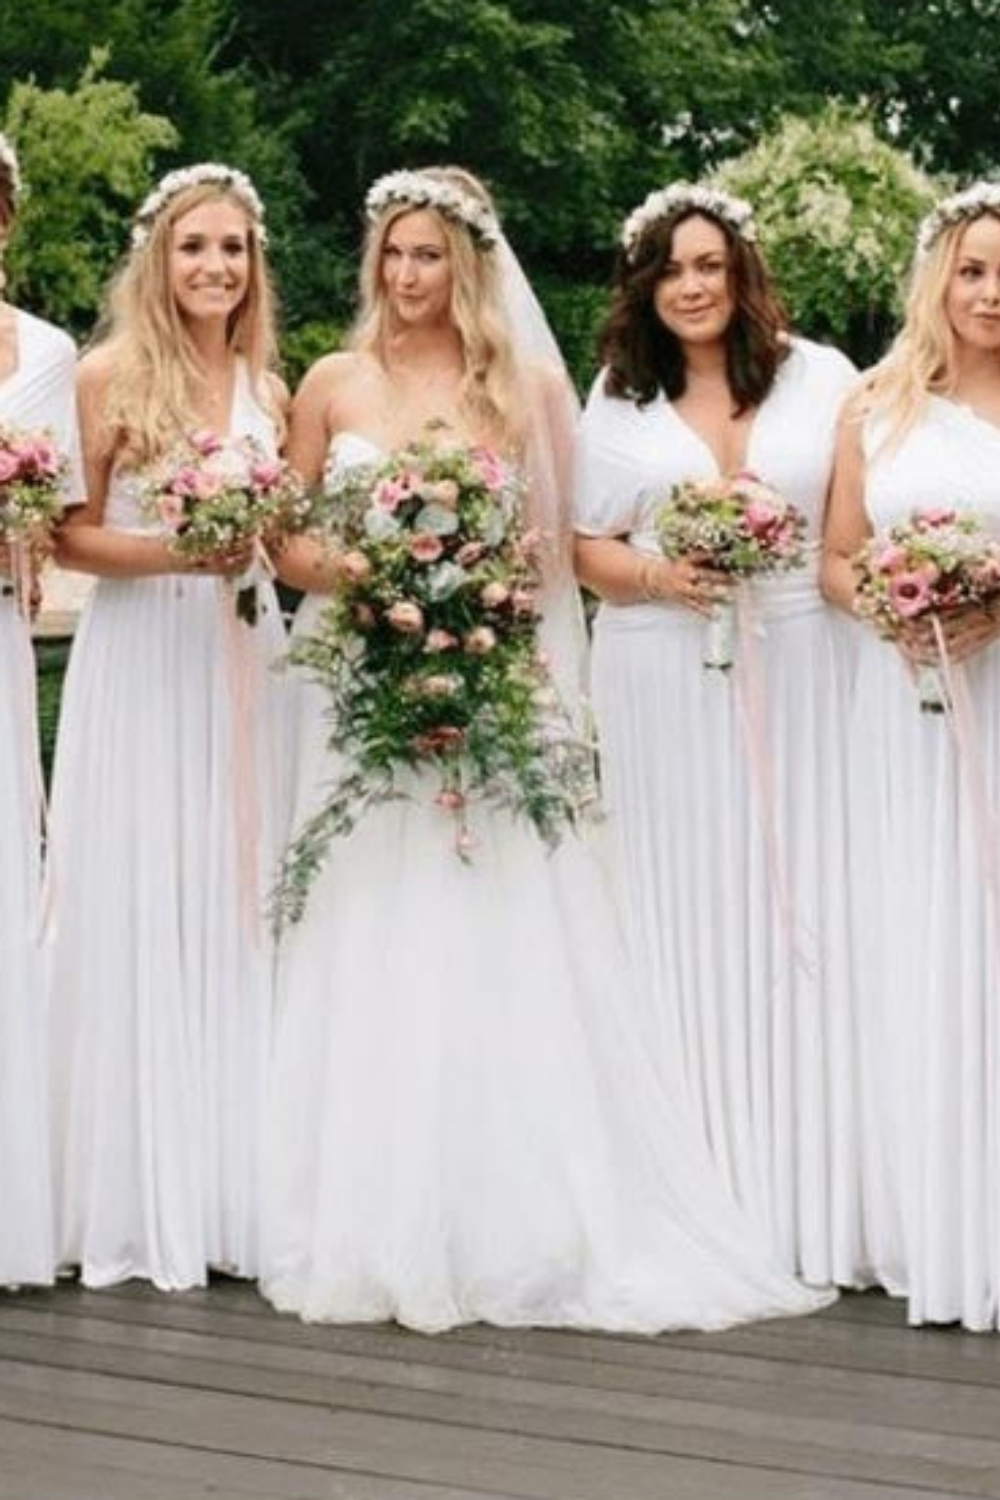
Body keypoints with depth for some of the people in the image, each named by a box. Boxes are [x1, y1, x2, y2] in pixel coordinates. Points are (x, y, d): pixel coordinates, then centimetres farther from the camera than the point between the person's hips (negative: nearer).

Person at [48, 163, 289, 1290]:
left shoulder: (268, 389, 12)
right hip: (139, 663, -5)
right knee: (139, 918, -2)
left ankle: (236, 1191, 13)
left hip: (243, 661, 5)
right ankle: (141, 1201, 5)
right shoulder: (111, 374, -3)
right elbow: (72, 536, -5)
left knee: (240, 912, 6)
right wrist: (174, 551, -18)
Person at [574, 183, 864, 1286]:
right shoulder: (620, 398, 10)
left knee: (801, 913, -2)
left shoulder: (819, 377, 6)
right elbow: (588, 545, 8)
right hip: (664, 686, 1)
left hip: (797, 680, -1)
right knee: (686, 918, 2)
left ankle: (809, 1196, 7)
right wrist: (657, 577, -10)